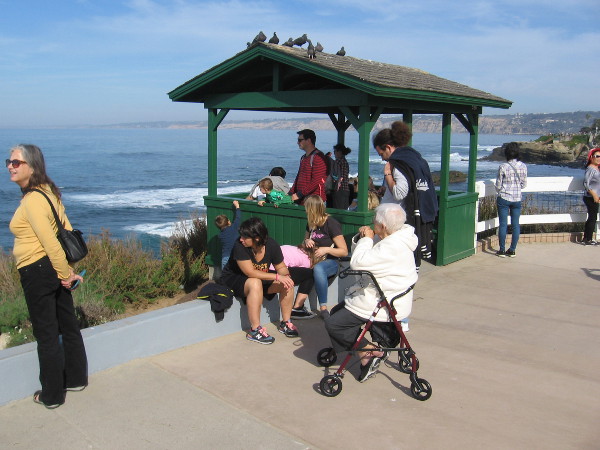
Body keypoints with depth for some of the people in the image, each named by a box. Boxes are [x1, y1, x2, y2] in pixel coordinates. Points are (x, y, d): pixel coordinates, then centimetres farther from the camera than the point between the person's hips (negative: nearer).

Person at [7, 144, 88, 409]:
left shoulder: (32, 200, -21)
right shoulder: (48, 191, 8)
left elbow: (51, 243, -23)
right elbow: (66, 229, 11)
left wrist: (65, 273, -12)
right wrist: (67, 270, 12)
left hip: (37, 273, -9)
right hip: (54, 269, 9)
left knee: (46, 335, 3)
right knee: (68, 326, 18)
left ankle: (52, 395, 17)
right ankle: (76, 379, 33)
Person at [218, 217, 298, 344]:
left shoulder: (271, 245, -13)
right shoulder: (239, 247, -28)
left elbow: (281, 267, -2)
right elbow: (251, 273, -33)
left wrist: (286, 276, -26)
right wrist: (277, 277, -37)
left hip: (260, 277, 6)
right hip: (232, 280, -5)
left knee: (288, 283, -14)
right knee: (255, 283, -38)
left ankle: (285, 323, 1)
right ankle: (255, 331, -29)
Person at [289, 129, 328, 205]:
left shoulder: (318, 157, -11)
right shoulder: (303, 158, 19)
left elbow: (316, 181, -19)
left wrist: (299, 195, -19)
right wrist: (290, 194, 10)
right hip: (301, 200, 8)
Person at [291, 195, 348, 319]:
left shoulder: (331, 224, -10)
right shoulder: (311, 224, 11)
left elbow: (344, 251, -9)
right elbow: (305, 240, 28)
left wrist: (326, 249, -23)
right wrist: (306, 241, 4)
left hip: (331, 261, -6)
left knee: (318, 268, -41)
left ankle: (323, 308, -33)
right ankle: (298, 305, -31)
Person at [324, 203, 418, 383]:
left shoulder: (392, 247, -25)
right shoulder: (394, 240, 8)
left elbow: (358, 263, -32)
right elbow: (362, 257, 16)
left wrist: (367, 239, -17)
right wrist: (361, 238, -4)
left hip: (383, 305, -11)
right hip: (383, 297, 11)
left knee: (333, 324, -9)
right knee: (336, 311, 17)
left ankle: (372, 351, 2)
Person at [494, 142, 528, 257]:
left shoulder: (503, 167, -13)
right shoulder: (523, 166, -3)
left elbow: (498, 186, -6)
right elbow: (524, 184, 5)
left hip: (504, 198, -3)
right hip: (517, 199, 3)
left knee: (503, 224, 4)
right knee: (516, 224, 9)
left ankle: (502, 250, 9)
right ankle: (512, 250, 15)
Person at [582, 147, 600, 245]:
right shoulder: (591, 169, -16)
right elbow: (586, 184, -23)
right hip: (591, 198, -10)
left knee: (591, 218, 14)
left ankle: (586, 238, 21)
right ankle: (588, 240, 1)